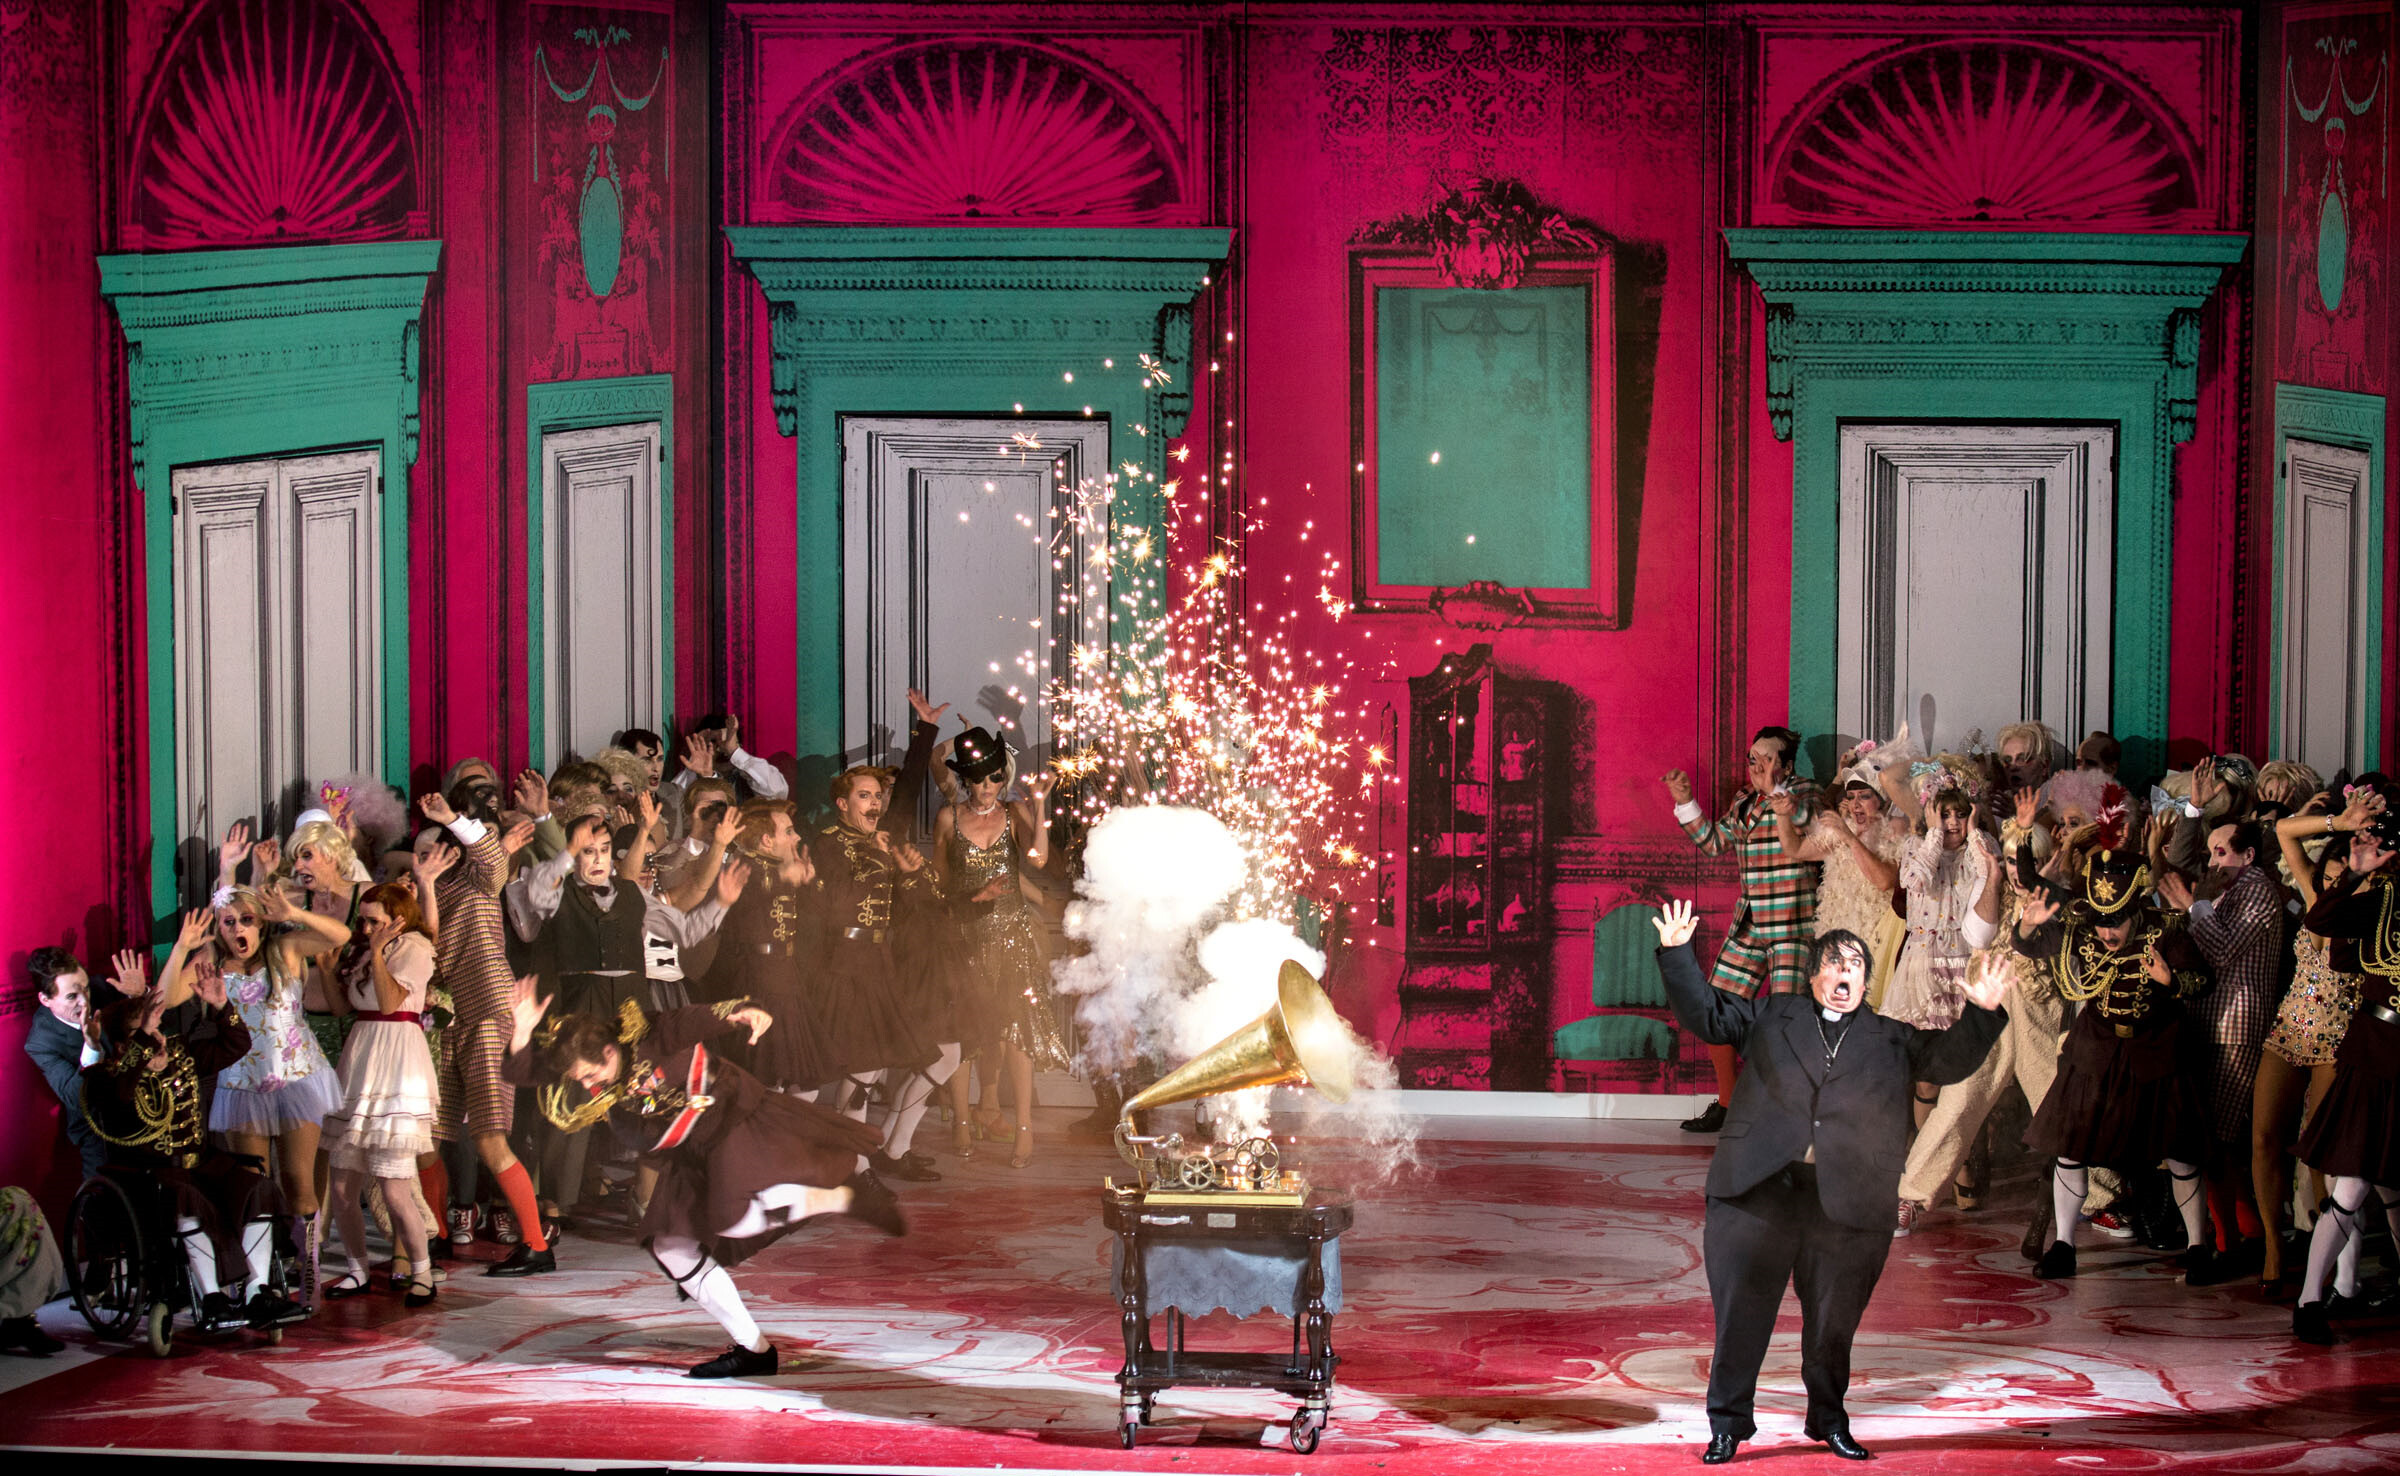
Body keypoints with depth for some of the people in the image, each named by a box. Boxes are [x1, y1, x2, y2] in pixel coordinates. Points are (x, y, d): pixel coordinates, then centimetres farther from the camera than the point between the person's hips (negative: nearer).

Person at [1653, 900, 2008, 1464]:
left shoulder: (1892, 1039, 17)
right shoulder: (1772, 1016, 15)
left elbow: (1950, 1057, 8)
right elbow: (1703, 1012, 13)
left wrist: (1980, 1013, -7)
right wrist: (1677, 954, 1)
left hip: (1847, 1201, 1)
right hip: (1759, 1186, -1)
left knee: (1834, 1320, 8)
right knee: (1741, 1311, 0)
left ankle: (1829, 1419, 26)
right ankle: (1728, 1423, 10)